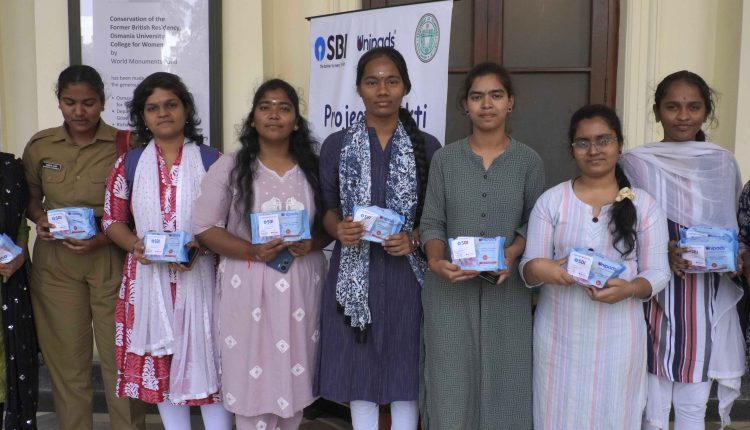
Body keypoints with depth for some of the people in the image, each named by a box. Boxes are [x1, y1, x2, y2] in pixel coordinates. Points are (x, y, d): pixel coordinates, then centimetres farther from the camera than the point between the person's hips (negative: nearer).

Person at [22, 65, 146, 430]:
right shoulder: (40, 145, 4)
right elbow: (30, 196, 16)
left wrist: (105, 238, -17)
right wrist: (39, 219, -5)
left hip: (111, 259, -3)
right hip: (55, 261, 3)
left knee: (120, 355, 2)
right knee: (66, 356, 10)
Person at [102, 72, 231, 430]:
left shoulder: (211, 160, 1)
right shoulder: (129, 164, 7)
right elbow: (112, 220, 9)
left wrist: (200, 245, -16)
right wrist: (135, 245, -11)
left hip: (199, 276, -2)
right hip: (148, 277, 2)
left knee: (205, 358, 0)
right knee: (160, 365, 9)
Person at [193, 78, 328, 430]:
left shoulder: (313, 168, 7)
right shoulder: (229, 167, -1)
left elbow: (329, 224, 11)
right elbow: (203, 227, -3)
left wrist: (312, 244, -11)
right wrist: (252, 252, -16)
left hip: (301, 286, 2)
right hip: (248, 287, -2)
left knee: (294, 377, 9)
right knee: (252, 379, 1)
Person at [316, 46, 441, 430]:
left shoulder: (427, 147, 2)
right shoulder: (336, 145, 3)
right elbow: (326, 207, 6)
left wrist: (413, 240, -13)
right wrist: (339, 231, -15)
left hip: (406, 271, 0)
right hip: (355, 272, 1)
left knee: (405, 368, 7)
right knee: (358, 370, 9)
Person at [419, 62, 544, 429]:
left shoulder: (528, 161, 2)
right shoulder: (445, 158, 1)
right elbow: (432, 222, 0)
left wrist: (512, 254, -16)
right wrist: (435, 261, -17)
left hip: (506, 288, 1)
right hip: (450, 287, 0)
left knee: (502, 376, 6)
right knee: (451, 380, 4)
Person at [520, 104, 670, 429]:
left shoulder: (644, 205, 1)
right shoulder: (550, 200, 1)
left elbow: (657, 272, 1)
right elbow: (527, 268, 1)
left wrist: (630, 289, -21)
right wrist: (538, 269, -23)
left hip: (618, 335, 0)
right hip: (560, 332, 0)